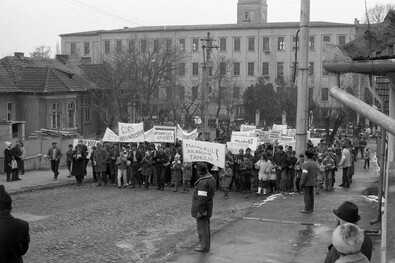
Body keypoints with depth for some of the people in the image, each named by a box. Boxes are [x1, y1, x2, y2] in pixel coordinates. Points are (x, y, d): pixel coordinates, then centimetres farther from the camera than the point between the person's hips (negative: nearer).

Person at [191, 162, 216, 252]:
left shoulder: (203, 182, -25)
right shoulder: (211, 178, 5)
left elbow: (202, 198, -26)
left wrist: (199, 211, -22)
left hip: (202, 208, -10)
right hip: (208, 208, 10)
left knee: (202, 227, 0)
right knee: (205, 226, 18)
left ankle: (204, 247, 7)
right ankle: (206, 245, 28)